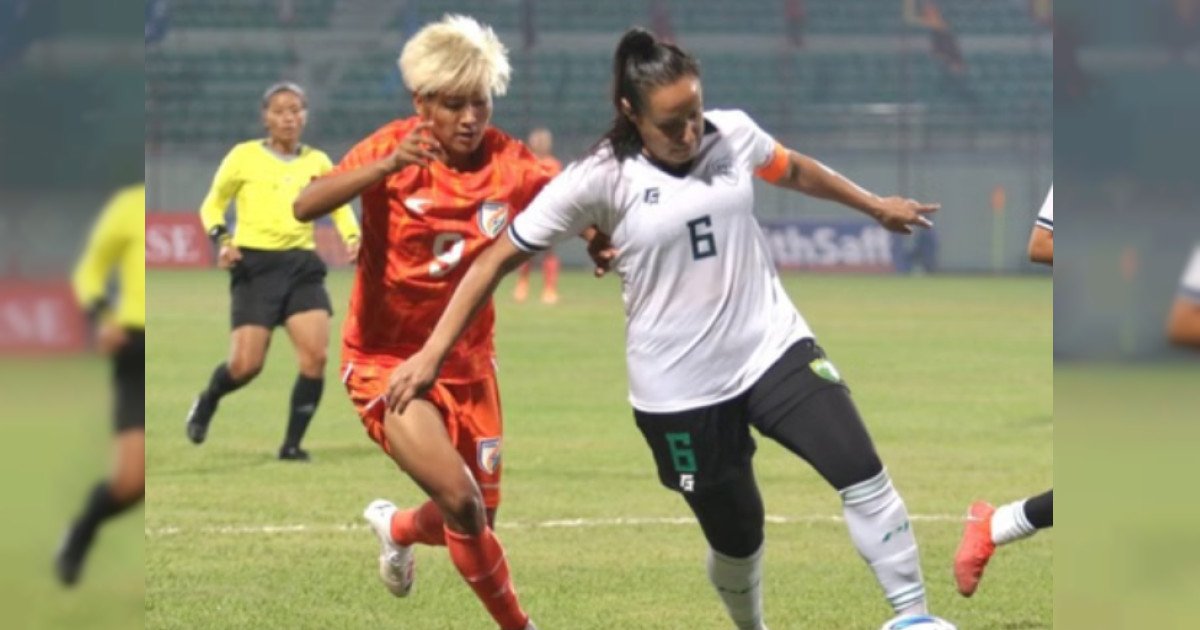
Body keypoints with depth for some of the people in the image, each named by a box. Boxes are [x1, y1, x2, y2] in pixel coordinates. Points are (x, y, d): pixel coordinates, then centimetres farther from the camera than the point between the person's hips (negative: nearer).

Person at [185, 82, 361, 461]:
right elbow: (213, 205, 9)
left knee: (316, 355, -15)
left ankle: (292, 444, -1)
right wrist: (221, 239, -10)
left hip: (302, 265, 3)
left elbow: (339, 205, 24)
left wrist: (352, 237, 5)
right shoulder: (244, 157, 0)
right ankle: (206, 402, 26)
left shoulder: (317, 162, 9)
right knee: (246, 365, -9)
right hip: (256, 266, -3)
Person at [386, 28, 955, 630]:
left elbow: (792, 170, 21)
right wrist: (433, 353, -12)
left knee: (861, 472, -14)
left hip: (773, 348, 3)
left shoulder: (734, 134, -3)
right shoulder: (600, 179, -14)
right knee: (736, 537, 6)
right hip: (679, 388, -3)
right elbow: (498, 258, -8)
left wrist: (875, 205, 36)